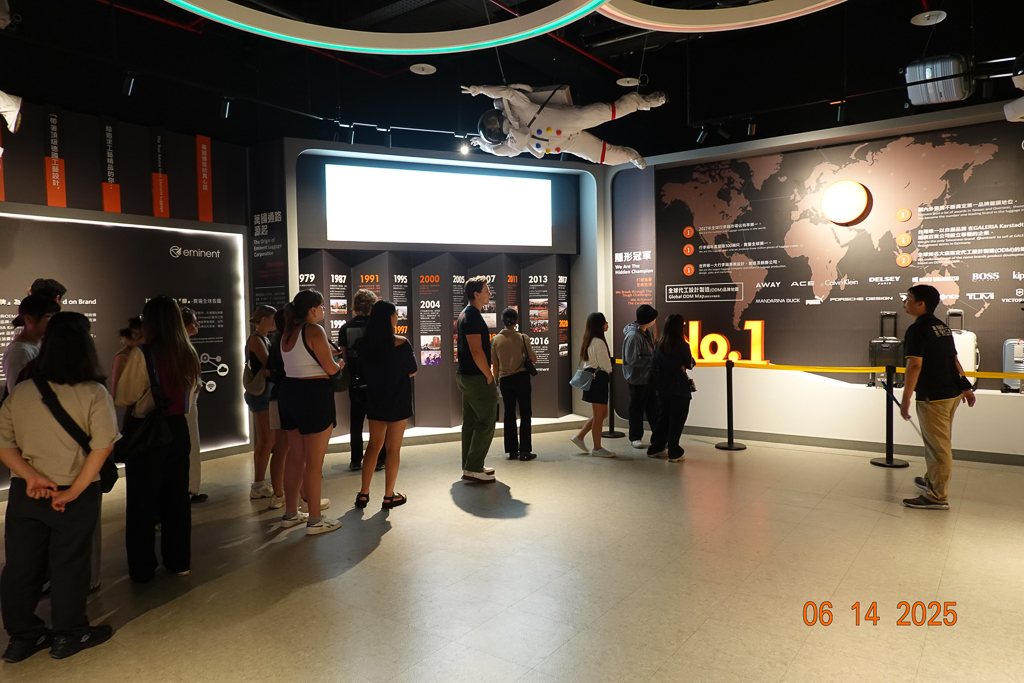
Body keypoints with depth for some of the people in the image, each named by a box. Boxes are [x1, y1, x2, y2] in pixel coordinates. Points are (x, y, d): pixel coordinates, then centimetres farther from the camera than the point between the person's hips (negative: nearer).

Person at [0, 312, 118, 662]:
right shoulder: (94, 393, -15)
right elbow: (102, 447, -20)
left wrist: (31, 476, -9)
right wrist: (74, 491, -15)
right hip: (74, 496, -4)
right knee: (69, 565, 11)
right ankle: (68, 635, 26)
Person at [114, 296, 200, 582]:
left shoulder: (141, 354, -17)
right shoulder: (189, 355, -1)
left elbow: (123, 398, -10)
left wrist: (122, 367, 3)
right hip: (178, 430, 5)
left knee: (142, 500, 8)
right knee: (177, 496, 15)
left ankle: (142, 568, 17)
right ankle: (178, 560, 24)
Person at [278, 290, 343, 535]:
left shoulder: (288, 334, 13)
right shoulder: (314, 331, -14)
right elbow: (331, 369, -14)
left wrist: (327, 353, 18)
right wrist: (340, 364, 7)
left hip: (290, 393, 9)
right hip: (314, 395, -9)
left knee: (295, 457, 17)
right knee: (314, 461, -2)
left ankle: (290, 513, 26)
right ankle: (315, 520, 5)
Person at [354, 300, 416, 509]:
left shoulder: (364, 343, -1)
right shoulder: (401, 343, -15)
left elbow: (365, 370, 11)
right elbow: (412, 371, -5)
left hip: (374, 399, 5)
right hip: (398, 400, -4)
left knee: (374, 445, 15)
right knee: (393, 448, 5)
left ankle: (363, 493, 16)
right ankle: (389, 496, 11)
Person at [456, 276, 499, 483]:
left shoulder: (465, 315, 13)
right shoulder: (473, 316, -18)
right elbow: (476, 351, -25)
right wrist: (489, 376, -16)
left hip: (465, 375, 10)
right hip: (477, 377, -10)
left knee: (470, 422, 14)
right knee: (486, 422, -5)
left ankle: (469, 466, 21)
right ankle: (473, 469, -2)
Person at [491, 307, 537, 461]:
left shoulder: (495, 340, -2)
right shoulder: (523, 338, -8)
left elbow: (495, 364, 3)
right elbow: (533, 359, -4)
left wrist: (496, 380, 15)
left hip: (505, 379, 3)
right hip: (521, 378, -2)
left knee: (509, 414, 11)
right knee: (525, 414, 5)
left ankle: (512, 450, 14)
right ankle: (524, 451, 2)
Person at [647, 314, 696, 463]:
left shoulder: (659, 344, 2)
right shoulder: (682, 345, -15)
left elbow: (655, 365, 5)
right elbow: (690, 364, -4)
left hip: (663, 386, 6)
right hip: (679, 387, -6)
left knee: (663, 417, 17)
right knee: (677, 420, 2)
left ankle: (655, 448, 23)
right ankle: (674, 453, 4)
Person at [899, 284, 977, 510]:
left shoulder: (917, 330, -16)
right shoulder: (942, 326, 13)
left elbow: (914, 366, -22)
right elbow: (953, 359, 16)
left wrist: (906, 399, -21)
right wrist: (964, 386, 18)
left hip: (933, 397, -10)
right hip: (951, 392, 10)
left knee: (938, 446, -2)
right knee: (938, 443, 22)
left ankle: (937, 497, 5)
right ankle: (932, 481, 38)